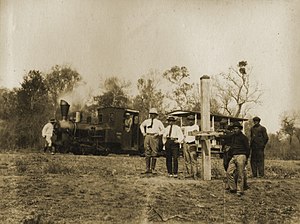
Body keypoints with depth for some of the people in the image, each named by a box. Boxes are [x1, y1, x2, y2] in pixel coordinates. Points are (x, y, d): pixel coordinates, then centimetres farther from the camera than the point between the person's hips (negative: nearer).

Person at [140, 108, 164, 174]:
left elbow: (163, 130, 6)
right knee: (147, 153, 2)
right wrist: (143, 132, 19)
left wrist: (158, 134, -9)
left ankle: (153, 169, 4)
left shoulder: (158, 122, 5)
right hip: (147, 137, 3)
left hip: (154, 137, -3)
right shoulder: (147, 121, 14)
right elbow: (141, 125, 32)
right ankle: (147, 168, 7)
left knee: (154, 153, -3)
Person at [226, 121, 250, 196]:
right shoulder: (233, 137, 20)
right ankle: (233, 188, 7)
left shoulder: (243, 137, 0)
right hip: (233, 157, 7)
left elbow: (247, 148, 1)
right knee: (229, 172, -2)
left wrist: (246, 158, -2)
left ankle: (240, 191, 0)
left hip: (241, 156, -7)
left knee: (240, 175, -5)